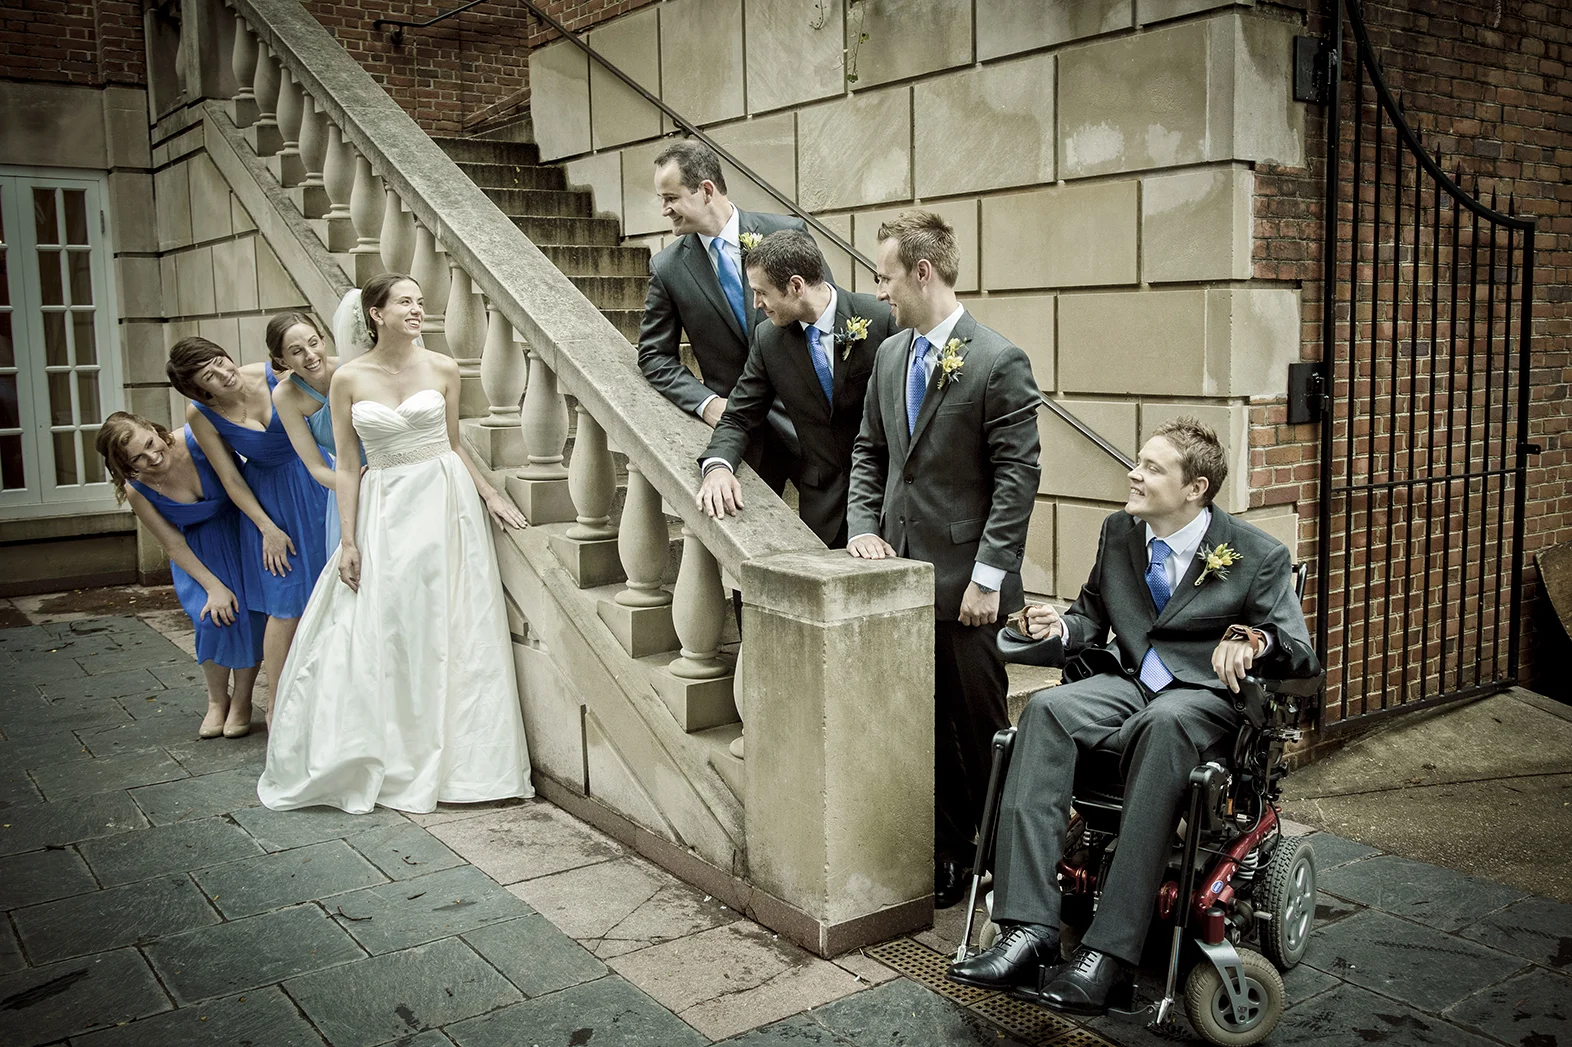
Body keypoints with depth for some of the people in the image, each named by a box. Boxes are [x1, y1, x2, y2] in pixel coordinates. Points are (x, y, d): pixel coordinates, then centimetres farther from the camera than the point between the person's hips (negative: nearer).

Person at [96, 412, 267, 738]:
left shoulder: (199, 440, -29)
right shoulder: (137, 491, -19)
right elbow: (175, 546, -10)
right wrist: (214, 587, -14)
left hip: (242, 525, -1)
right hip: (199, 549, 1)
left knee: (248, 610, -13)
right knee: (212, 616, -15)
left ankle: (242, 701, 6)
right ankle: (217, 701, 9)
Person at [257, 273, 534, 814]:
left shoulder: (443, 369, 1)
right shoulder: (349, 379, -2)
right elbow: (345, 466, -1)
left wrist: (490, 494, 2)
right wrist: (348, 540, -5)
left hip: (444, 505, 1)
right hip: (384, 511, -1)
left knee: (445, 633, 3)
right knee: (377, 638, 2)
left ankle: (443, 759, 17)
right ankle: (385, 762, 17)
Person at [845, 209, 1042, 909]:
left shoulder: (998, 363, -11)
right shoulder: (890, 355, 11)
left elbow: (1017, 477, -13)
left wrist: (987, 577, -15)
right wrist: (864, 528, 3)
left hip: (965, 582, -6)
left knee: (978, 729, 6)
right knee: (923, 727, 12)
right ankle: (941, 854, 24)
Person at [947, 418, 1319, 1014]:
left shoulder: (1259, 556, 0)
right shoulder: (1119, 532, 14)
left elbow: (1301, 653, -3)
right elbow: (1092, 617, 26)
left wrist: (1253, 640, -26)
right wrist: (1061, 629, 1)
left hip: (1205, 693, -4)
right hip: (1129, 681, 5)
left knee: (1161, 725, -40)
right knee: (1045, 710, -28)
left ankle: (1108, 950, -41)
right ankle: (1029, 931, -35)